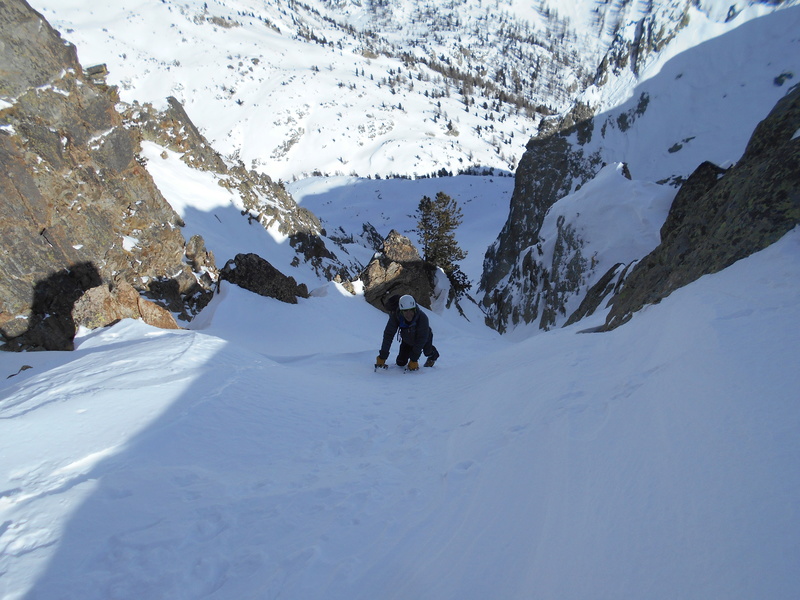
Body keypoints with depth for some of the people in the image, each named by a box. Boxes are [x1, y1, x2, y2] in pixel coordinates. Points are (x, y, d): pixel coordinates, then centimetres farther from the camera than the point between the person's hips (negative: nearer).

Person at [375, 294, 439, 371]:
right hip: (407, 340, 0)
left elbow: (421, 339, -36)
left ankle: (433, 354, 20)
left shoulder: (422, 318, -40)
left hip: (424, 338, 0)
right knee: (400, 363, -5)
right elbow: (388, 335, -31)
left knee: (427, 352, -17)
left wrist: (414, 360, -38)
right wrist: (382, 357, -35)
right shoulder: (395, 316, -34)